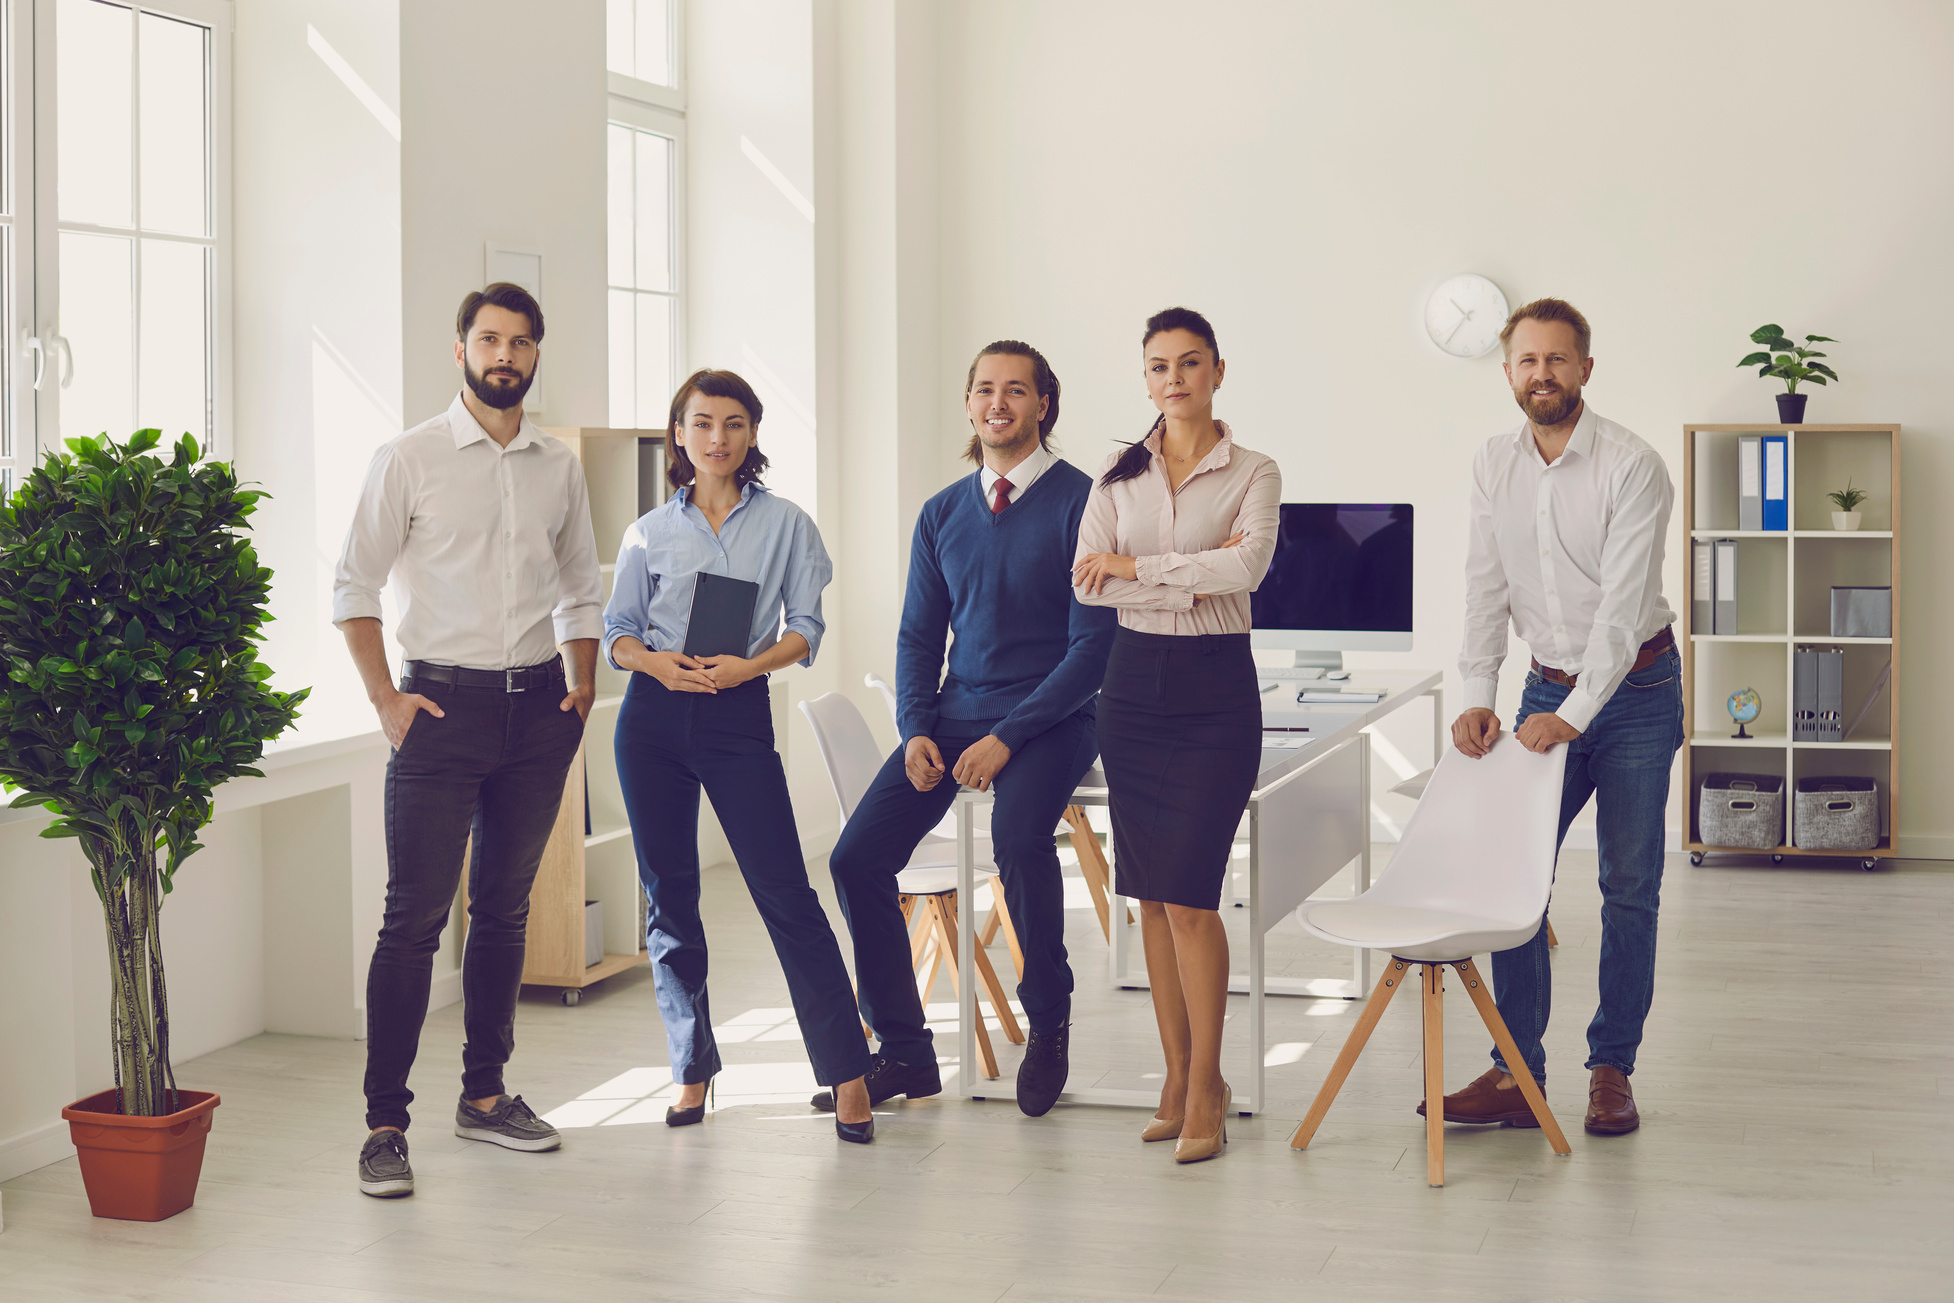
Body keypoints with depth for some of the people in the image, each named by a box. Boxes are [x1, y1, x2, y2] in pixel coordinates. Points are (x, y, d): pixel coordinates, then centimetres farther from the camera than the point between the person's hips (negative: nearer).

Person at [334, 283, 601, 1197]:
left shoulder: (559, 469, 11)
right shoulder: (409, 460, -1)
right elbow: (354, 585, -1)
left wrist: (582, 686, 7)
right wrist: (384, 698, -8)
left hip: (536, 709, 4)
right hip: (444, 706, -4)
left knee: (504, 910, 12)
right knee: (416, 916, -7)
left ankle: (484, 1096, 23)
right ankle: (384, 1124, -2)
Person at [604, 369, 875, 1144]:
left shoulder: (785, 525, 5)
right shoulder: (650, 533, 9)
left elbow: (805, 629, 2)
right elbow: (617, 631, 9)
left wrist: (747, 665, -15)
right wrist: (655, 662, -12)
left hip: (740, 717, -2)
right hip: (655, 713, 2)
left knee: (785, 892, -7)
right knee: (669, 897, 5)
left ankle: (847, 1074, -3)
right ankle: (693, 1072, 17)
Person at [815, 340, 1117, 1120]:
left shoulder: (1080, 503, -7)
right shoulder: (942, 514, 11)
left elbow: (1093, 644, -11)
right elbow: (918, 636, 15)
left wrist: (1007, 737, -17)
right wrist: (915, 730, -2)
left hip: (1048, 719, -5)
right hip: (955, 712, 6)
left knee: (1018, 841, -34)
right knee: (857, 858, -9)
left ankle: (1048, 1023, -7)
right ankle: (904, 1054, 6)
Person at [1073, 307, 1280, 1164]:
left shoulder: (1252, 473, 0)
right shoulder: (1117, 474, 9)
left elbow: (1249, 563, -18)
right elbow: (1086, 581, -4)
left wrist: (1135, 564, -13)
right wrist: (1192, 578, -13)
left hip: (1216, 685, -4)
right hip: (1134, 681, 4)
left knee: (1188, 892, -9)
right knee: (1150, 894, 6)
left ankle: (1206, 1082, 4)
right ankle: (1177, 1074, 17)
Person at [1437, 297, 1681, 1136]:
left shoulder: (1632, 467, -15)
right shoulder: (1493, 465, 1)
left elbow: (1622, 603, -20)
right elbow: (1486, 586, 1)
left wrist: (1572, 716, -24)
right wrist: (1479, 696, -9)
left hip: (1633, 690, -4)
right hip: (1547, 685, 4)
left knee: (1629, 887, 0)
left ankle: (1612, 1069, 11)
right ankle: (1517, 1073, 3)